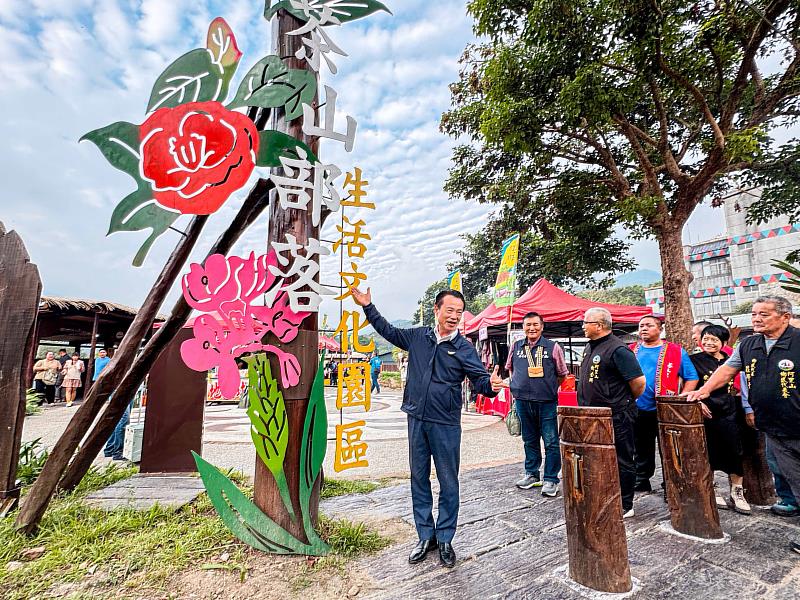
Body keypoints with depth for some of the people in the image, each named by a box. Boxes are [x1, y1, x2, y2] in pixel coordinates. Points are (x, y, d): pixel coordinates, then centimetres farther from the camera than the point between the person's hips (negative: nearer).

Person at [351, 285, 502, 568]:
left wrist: (491, 385, -33)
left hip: (446, 425, -3)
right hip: (416, 420, 3)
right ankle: (425, 536, 31)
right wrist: (368, 307, 17)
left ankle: (444, 540, 27)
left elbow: (481, 379, -10)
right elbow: (389, 331, 18)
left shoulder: (464, 348, -5)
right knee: (419, 479, 14)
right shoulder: (418, 336, 4)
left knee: (448, 483, 8)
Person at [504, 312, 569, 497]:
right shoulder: (516, 347, 5)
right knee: (529, 440, 16)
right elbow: (510, 368, 21)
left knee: (551, 442, 2)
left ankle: (551, 480, 15)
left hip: (546, 402, -3)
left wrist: (548, 388, 6)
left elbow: (562, 374, 7)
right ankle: (531, 475, 29)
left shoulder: (553, 347, -3)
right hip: (523, 401, 3)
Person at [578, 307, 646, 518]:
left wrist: (627, 401, -4)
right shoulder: (590, 347, 11)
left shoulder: (617, 349, -18)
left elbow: (639, 381, -20)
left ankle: (625, 506, 20)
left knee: (621, 462, 6)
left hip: (616, 418, -9)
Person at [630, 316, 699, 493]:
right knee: (642, 450, 15)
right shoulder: (631, 351, 7)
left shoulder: (676, 351, 0)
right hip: (638, 411, 3)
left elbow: (692, 378, -1)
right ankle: (642, 483, 29)